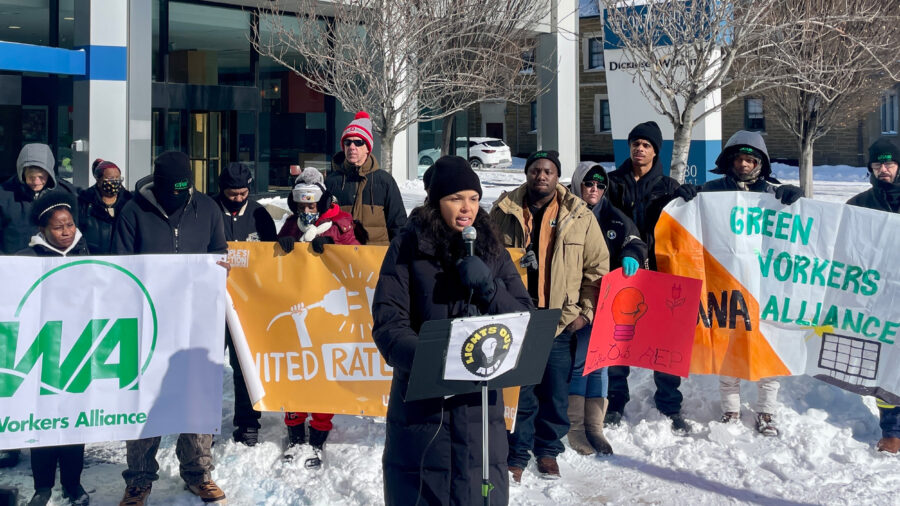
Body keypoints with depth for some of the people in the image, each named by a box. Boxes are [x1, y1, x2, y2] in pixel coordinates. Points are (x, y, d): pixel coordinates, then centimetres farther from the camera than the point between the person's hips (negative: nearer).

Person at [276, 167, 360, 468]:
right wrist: (283, 244, -10)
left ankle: (318, 440, 9)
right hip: (294, 310, 3)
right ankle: (296, 437, 16)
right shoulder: (291, 226, 15)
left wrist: (328, 243, -22)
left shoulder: (339, 223, 3)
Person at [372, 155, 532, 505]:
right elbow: (387, 322, -9)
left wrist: (489, 288, -12)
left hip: (479, 401, 2)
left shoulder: (492, 249, 9)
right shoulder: (408, 246, -1)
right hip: (420, 400, -2)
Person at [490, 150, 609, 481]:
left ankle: (548, 450, 26)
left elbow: (598, 268, 5)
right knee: (518, 390, 3)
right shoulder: (504, 212, 4)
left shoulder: (579, 216, 2)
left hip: (560, 320, 0)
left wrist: (586, 311, 0)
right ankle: (517, 454, 17)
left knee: (555, 391, 8)